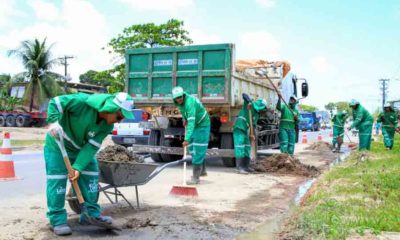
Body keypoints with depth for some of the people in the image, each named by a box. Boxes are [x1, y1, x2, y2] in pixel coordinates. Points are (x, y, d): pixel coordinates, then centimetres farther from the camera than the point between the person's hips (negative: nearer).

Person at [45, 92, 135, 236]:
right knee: (57, 179, -9)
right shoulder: (82, 102, -34)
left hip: (81, 147, 6)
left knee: (91, 175, 4)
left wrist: (78, 167, -28)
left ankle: (91, 213, 15)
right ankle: (57, 220, -1)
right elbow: (55, 102, -27)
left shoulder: (107, 126, -17)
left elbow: (91, 147, -19)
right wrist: (53, 122, -41)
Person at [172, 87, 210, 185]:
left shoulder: (190, 102, -33)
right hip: (195, 125, 9)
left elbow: (191, 122, -42)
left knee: (198, 151, -12)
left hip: (202, 125, -9)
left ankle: (196, 177, -10)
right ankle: (202, 171, 29)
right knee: (192, 149, 15)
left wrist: (187, 139, -48)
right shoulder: (179, 103, -6)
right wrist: (185, 119, 7)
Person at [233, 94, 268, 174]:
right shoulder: (249, 104, -4)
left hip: (246, 131, 9)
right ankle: (240, 168, -14)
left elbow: (254, 125, 14)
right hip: (239, 128, -9)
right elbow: (244, 95, -16)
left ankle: (245, 166, 20)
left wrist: (252, 134, 0)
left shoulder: (257, 114, 17)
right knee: (240, 148, -13)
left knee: (247, 148, 11)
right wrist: (249, 102, -32)